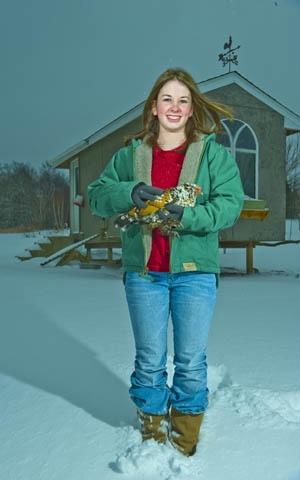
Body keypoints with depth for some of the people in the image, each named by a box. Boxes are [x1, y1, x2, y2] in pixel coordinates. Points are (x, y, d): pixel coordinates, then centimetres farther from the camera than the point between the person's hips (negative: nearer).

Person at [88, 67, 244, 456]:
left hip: (194, 270, -1)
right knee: (149, 362, 10)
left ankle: (184, 443, 26)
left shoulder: (213, 153, 3)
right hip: (143, 273, 2)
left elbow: (230, 203, -8)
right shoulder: (131, 153, 10)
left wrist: (187, 215, -23)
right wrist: (130, 192, -16)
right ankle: (152, 435, 30)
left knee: (192, 363, 5)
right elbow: (97, 195, 4)